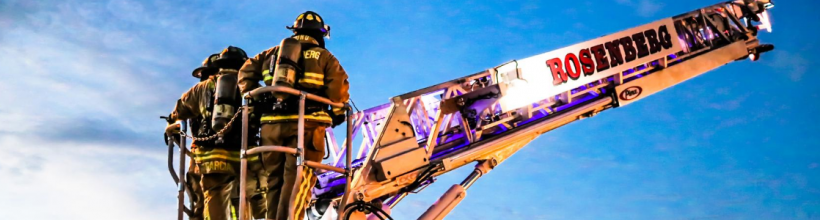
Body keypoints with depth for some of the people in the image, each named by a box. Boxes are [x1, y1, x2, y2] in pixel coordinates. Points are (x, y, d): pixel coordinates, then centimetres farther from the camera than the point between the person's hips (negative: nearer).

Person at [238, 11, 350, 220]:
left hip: (272, 123, 4)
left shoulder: (272, 53, 21)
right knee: (298, 179, -8)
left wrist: (253, 101, 17)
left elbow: (246, 71, 14)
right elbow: (339, 86, -1)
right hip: (306, 124, -4)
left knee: (275, 179, 12)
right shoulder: (324, 57, 9)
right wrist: (337, 113, 13)